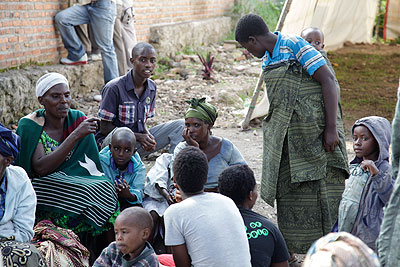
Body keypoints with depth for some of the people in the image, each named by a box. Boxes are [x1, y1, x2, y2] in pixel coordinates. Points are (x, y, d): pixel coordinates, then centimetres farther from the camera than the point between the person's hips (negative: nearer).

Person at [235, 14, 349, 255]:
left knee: (323, 194, -5)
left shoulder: (295, 45, -11)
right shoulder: (267, 60, 14)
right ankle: (289, 253, 19)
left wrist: (331, 128, -20)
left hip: (316, 132, -8)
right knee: (288, 195, 9)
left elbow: (328, 80, -16)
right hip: (287, 139, 8)